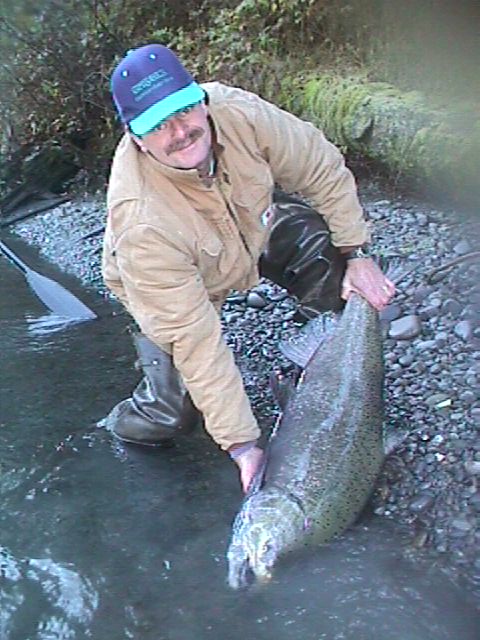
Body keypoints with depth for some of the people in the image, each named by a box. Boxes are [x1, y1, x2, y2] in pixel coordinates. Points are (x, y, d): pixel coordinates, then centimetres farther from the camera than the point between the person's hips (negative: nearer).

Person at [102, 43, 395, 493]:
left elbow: (322, 170, -14)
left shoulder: (238, 112, -32)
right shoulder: (141, 222, -42)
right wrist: (241, 444, -34)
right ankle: (132, 421, 17)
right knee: (175, 412, -18)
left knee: (324, 243, -22)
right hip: (178, 288, -4)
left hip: (252, 231, 4)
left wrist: (357, 254, -14)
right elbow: (194, 339, -37)